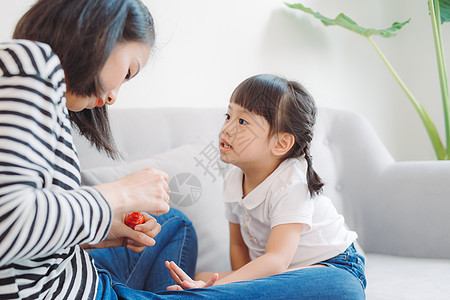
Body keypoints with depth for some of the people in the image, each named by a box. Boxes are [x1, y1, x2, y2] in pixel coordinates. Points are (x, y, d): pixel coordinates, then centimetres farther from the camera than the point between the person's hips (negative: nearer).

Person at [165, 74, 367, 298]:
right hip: (271, 271, 6)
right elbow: (239, 245, 7)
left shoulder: (290, 186, -26)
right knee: (201, 278, -11)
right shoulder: (233, 181, -4)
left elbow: (277, 261, -36)